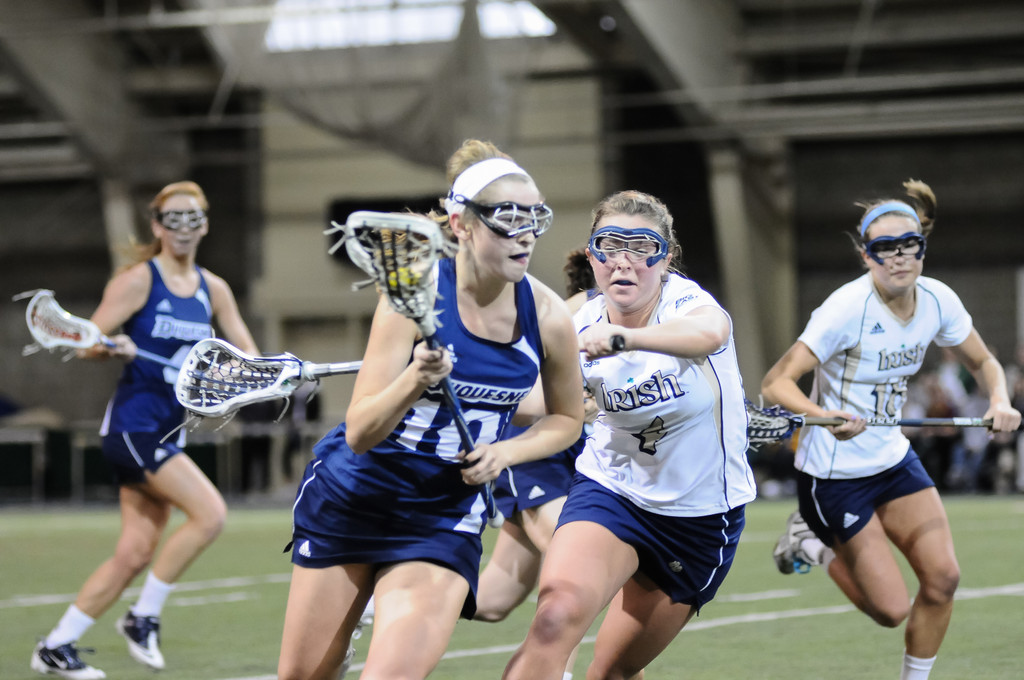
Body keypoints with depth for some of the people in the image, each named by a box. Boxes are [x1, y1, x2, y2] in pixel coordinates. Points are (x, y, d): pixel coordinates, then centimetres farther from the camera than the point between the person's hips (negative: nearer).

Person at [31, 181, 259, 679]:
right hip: (133, 423, -7)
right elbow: (87, 344, -10)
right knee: (209, 513, -20)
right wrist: (115, 348, -31)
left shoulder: (213, 290, 10)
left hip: (170, 430, 7)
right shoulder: (138, 280, -8)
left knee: (135, 554, 3)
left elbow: (249, 353, 14)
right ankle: (143, 616, -6)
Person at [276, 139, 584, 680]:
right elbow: (359, 433, -24)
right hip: (349, 496, -1)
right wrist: (416, 379, -41)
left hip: (445, 515, 1)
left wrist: (504, 452, -11)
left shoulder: (548, 316, -12)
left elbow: (566, 418, 8)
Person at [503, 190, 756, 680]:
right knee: (557, 613, -30)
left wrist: (622, 337, -59)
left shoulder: (685, 301, -19)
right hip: (609, 489, 1)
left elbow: (709, 332, -46)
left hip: (701, 515, -1)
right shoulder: (580, 329, -8)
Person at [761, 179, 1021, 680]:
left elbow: (983, 362, 11)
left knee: (943, 577, -6)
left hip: (893, 460, 6)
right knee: (892, 610, -4)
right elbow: (775, 383, -28)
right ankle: (812, 545, 21)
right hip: (834, 473, -6)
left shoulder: (938, 301, -6)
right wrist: (826, 417, -47)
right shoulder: (848, 308, -25)